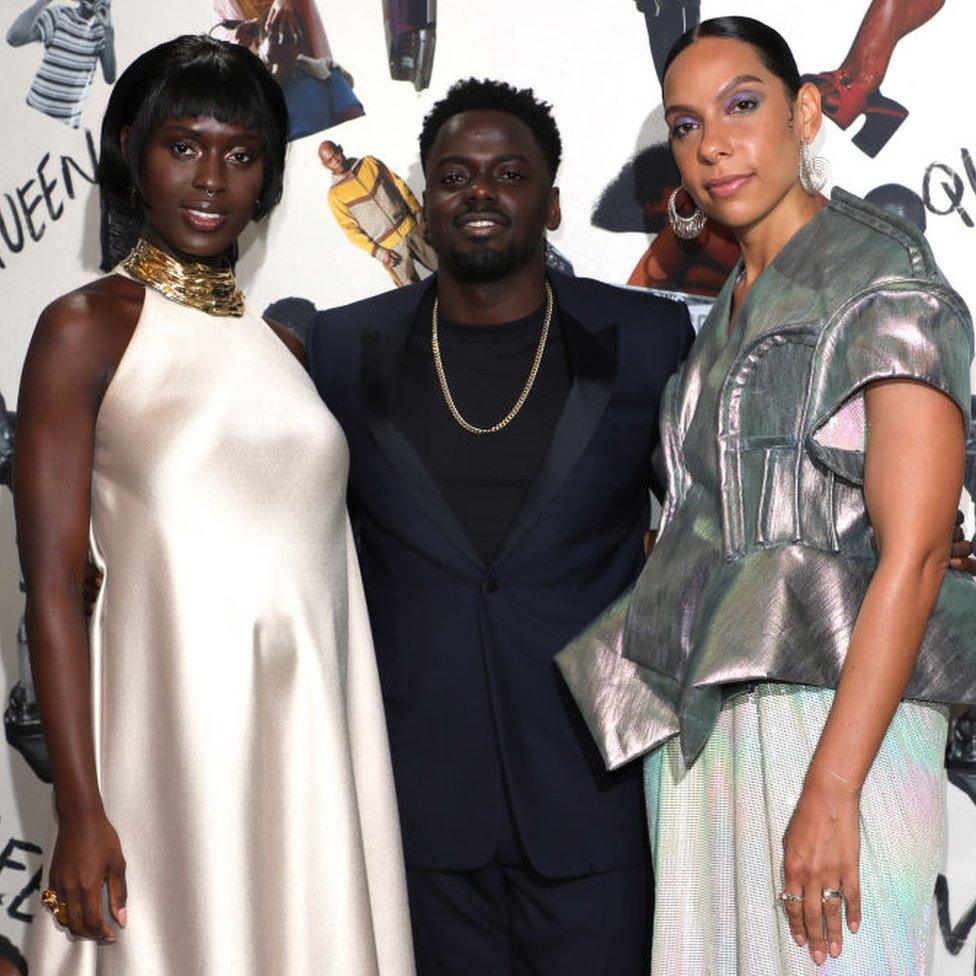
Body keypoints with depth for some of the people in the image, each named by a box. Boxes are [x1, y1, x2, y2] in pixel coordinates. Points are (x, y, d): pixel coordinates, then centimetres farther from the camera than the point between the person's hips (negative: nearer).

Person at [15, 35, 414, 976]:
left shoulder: (282, 345, 13)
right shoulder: (87, 328, -3)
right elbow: (53, 583, -8)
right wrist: (80, 813, -14)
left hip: (310, 756, 5)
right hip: (174, 743, -5)